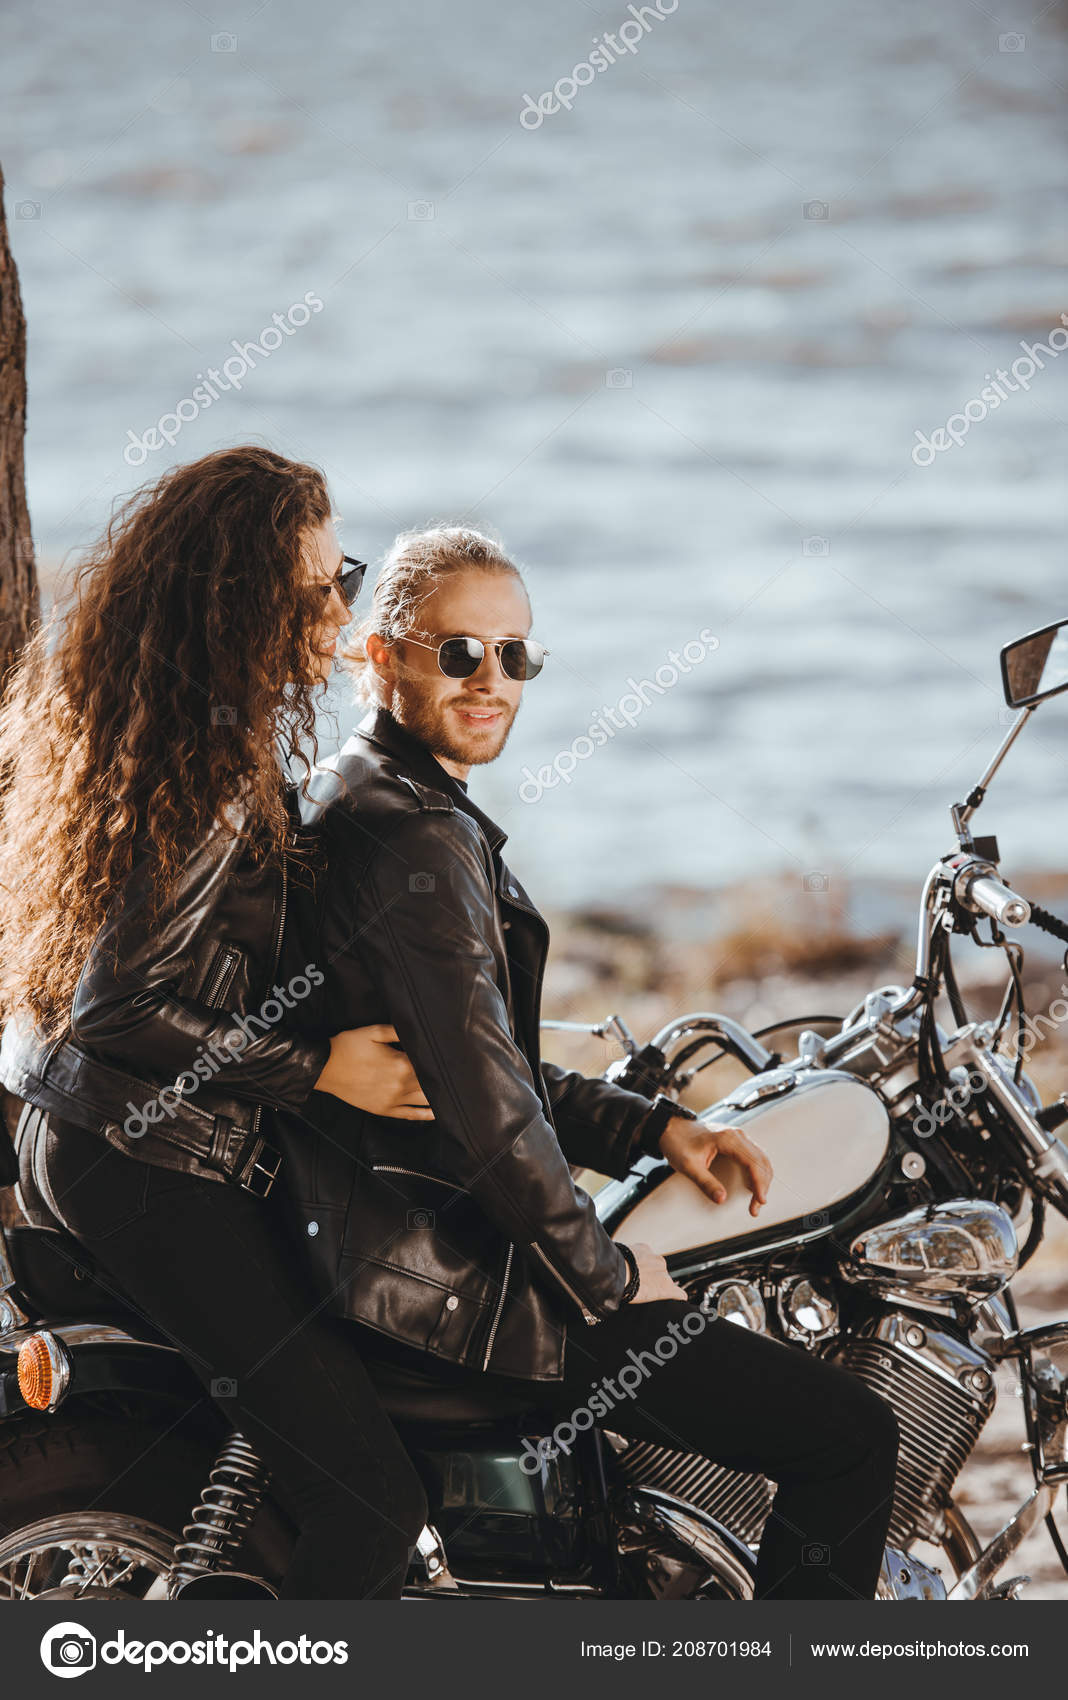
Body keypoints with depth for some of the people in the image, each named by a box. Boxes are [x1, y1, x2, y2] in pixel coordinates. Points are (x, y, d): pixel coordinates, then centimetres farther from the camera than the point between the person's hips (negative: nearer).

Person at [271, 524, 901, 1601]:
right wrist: (602, 1278, -12)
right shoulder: (420, 840, -20)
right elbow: (486, 1106, -24)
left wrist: (653, 1128, 12)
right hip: (443, 1286, -11)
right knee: (848, 1438, -10)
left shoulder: (346, 799, 13)